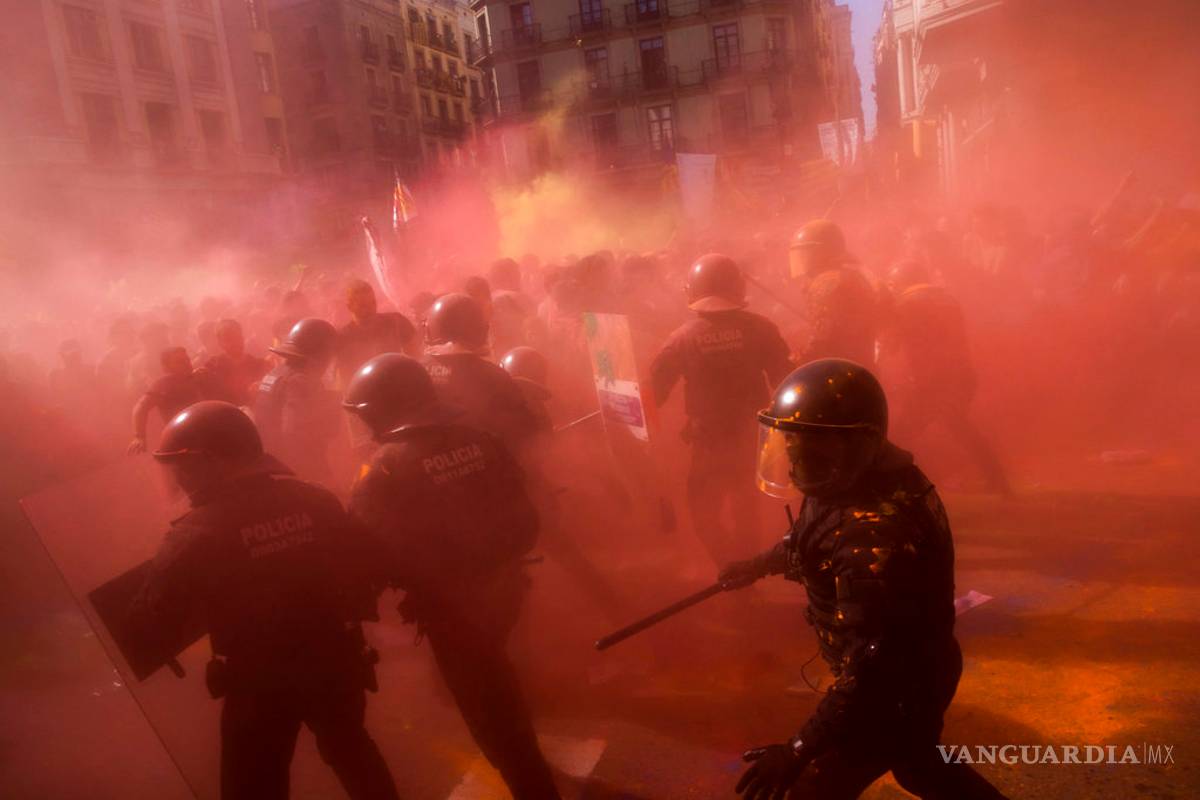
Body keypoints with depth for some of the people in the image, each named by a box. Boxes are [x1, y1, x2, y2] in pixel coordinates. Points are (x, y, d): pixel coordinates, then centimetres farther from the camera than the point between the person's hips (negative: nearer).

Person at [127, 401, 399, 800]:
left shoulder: (196, 533, -19)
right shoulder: (316, 500, -8)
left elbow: (151, 623, -15)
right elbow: (362, 564, -1)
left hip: (258, 683, -3)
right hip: (333, 662, 4)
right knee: (352, 751, 29)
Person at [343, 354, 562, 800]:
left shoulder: (386, 469, -19)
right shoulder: (480, 442, -5)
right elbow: (524, 520, 0)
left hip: (450, 606, -7)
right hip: (503, 589, 7)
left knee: (488, 710, 12)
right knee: (493, 683, 33)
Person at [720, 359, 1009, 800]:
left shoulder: (876, 535, -37)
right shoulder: (858, 478, -8)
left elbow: (871, 669, -34)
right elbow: (811, 541, 14)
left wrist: (798, 750, -29)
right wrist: (758, 566, 27)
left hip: (899, 687, -9)